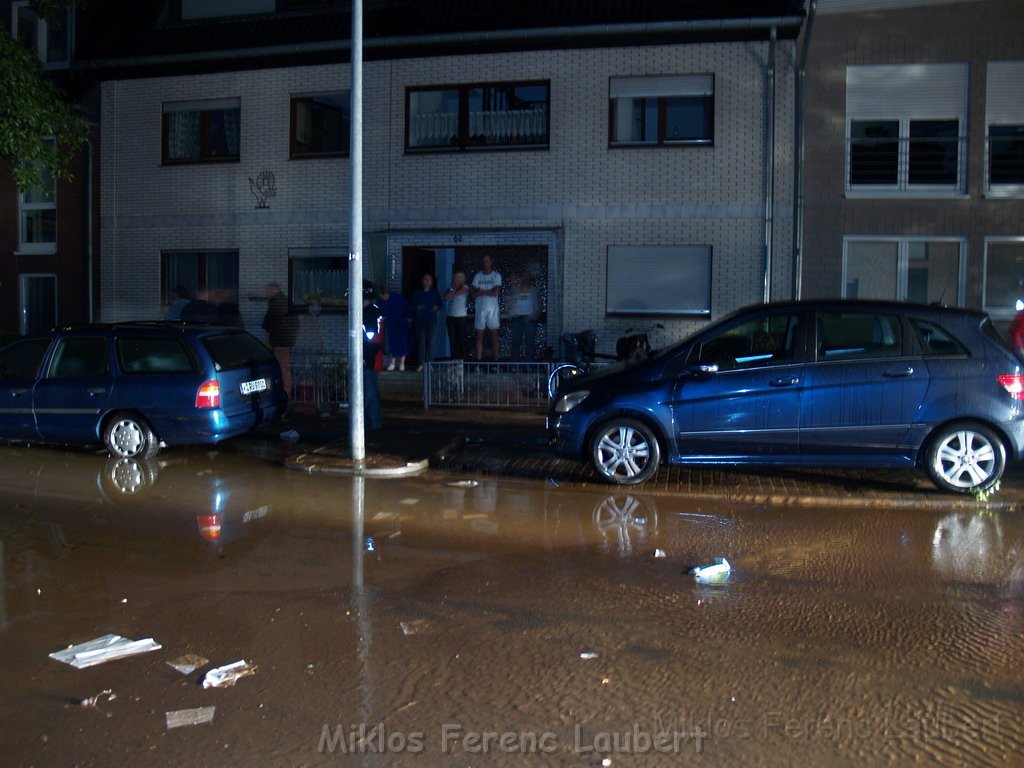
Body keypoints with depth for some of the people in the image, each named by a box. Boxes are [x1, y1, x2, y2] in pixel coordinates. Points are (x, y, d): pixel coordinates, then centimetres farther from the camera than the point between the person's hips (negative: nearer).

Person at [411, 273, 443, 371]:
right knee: (421, 342, -2)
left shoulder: (434, 292, 10)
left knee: (430, 342, -2)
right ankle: (421, 364, 2)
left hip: (431, 320, 0)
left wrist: (437, 308, -9)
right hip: (420, 320, 0)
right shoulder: (417, 292, 10)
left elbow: (441, 304, 11)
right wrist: (417, 308, -11)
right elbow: (412, 305, 9)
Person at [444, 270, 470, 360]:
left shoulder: (464, 287, -1)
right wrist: (453, 288, -2)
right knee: (452, 341, 3)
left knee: (462, 341, -6)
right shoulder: (450, 287, 14)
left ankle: (463, 360, -3)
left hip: (462, 318, -5)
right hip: (451, 318, 5)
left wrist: (453, 289, 6)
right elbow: (446, 298, 0)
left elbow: (455, 294, -14)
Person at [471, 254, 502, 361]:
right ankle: (479, 358, 3)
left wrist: (481, 291, -6)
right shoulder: (477, 276, 7)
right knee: (479, 335, 1)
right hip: (480, 308, 2)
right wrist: (488, 292, -11)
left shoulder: (496, 275, 1)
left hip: (492, 309, -2)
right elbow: (473, 294, 0)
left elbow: (495, 293, -10)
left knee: (494, 334, 0)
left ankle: (496, 359, 2)